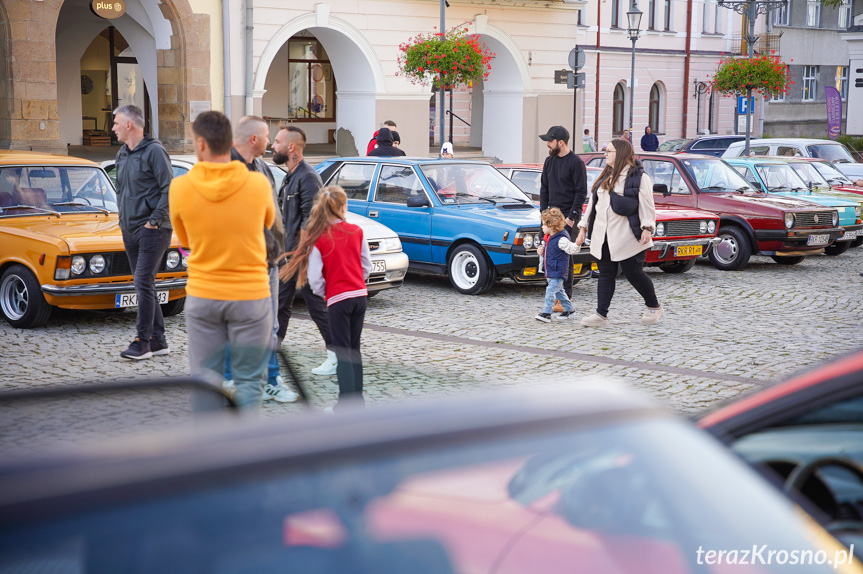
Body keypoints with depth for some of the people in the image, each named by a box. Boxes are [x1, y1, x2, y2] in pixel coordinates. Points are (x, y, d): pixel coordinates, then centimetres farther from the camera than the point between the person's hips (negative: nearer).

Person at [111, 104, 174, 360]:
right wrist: (123, 218, 14)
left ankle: (143, 342, -8)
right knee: (144, 286, 9)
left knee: (143, 283, -12)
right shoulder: (122, 154, 15)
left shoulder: (154, 151, -10)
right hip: (129, 231, 9)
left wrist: (154, 220, -15)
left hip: (152, 231, -8)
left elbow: (169, 189, -14)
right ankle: (158, 341, 15)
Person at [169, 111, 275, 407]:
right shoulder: (259, 184, -9)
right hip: (250, 296, -1)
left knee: (205, 379, 9)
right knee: (248, 380, 7)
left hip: (202, 297, 1)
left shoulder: (180, 187, -7)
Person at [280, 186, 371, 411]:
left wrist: (325, 293, 8)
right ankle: (357, 399, 21)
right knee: (354, 349, 16)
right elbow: (367, 266, 9)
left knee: (343, 354, -1)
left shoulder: (318, 238, -9)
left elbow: (315, 278, -11)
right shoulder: (357, 231, 2)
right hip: (360, 295, 4)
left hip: (337, 299, -4)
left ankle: (346, 403, -6)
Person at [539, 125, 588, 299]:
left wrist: (571, 218, -14)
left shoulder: (576, 163, -8)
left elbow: (581, 192, -9)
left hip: (569, 215, -7)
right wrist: (544, 212, 6)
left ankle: (566, 296, -6)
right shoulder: (549, 161, 12)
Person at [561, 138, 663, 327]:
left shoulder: (639, 177, -4)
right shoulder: (604, 177, 19)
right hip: (603, 237, 6)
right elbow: (592, 203, 21)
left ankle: (654, 307, 19)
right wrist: (583, 228, 16)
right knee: (605, 275, 5)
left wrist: (647, 228, -21)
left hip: (627, 237, -6)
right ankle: (601, 315, 5)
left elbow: (646, 204, -10)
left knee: (634, 274, -1)